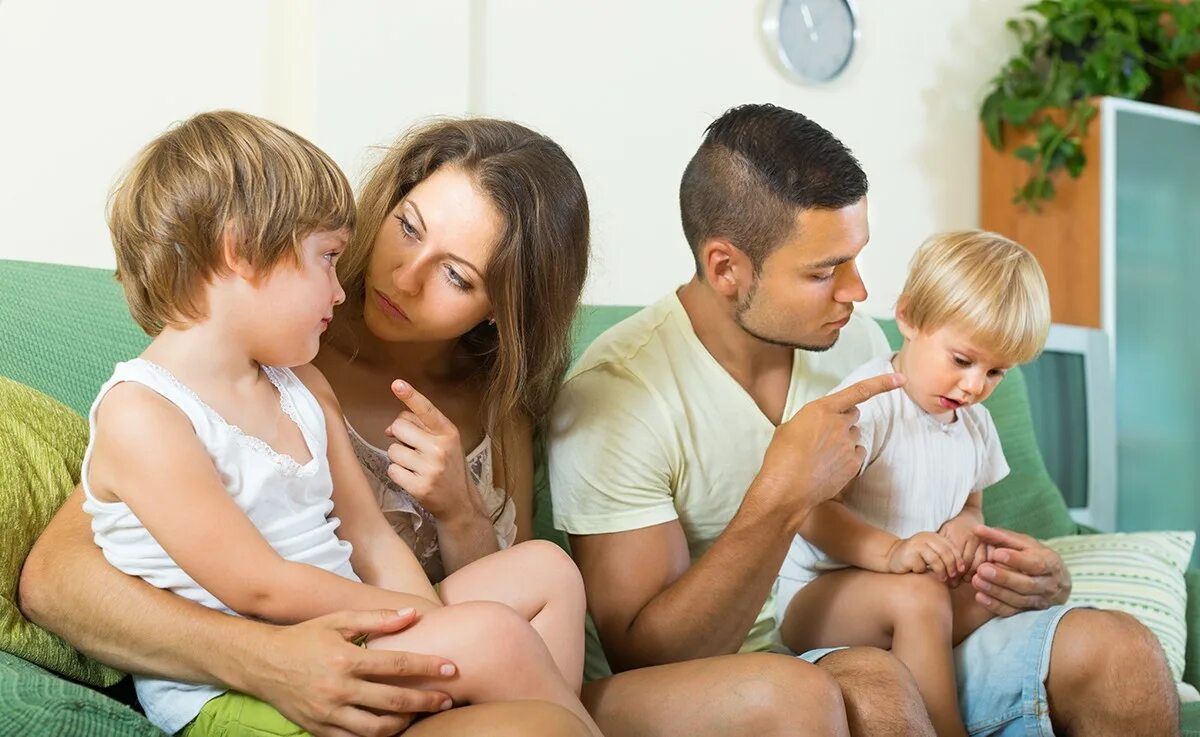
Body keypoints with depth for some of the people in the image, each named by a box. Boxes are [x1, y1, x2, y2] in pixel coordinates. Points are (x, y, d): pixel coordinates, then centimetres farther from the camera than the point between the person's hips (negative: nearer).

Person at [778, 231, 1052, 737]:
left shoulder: (974, 423, 10)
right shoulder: (867, 404, -15)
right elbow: (812, 510, -21)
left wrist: (964, 527, -3)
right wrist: (890, 552, -37)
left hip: (931, 589, 8)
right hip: (817, 596, -7)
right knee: (916, 596, -35)